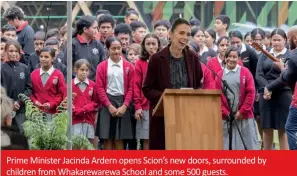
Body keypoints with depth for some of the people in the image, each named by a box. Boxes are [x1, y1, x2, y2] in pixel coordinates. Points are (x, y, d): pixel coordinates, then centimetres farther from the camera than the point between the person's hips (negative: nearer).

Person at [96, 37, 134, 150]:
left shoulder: (129, 67, 6)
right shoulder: (102, 67, 4)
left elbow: (131, 88, 3)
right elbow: (100, 88, -1)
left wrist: (124, 106, -8)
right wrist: (110, 106, -10)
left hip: (122, 104, 1)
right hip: (106, 105, -1)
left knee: (119, 139, 0)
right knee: (107, 138, -1)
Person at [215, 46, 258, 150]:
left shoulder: (245, 72, 3)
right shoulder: (220, 75, 8)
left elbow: (251, 93, -3)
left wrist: (242, 111, -8)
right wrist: (225, 113, -6)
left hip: (244, 116, -2)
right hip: (227, 117, 2)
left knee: (247, 145, -1)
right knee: (228, 146, 1)